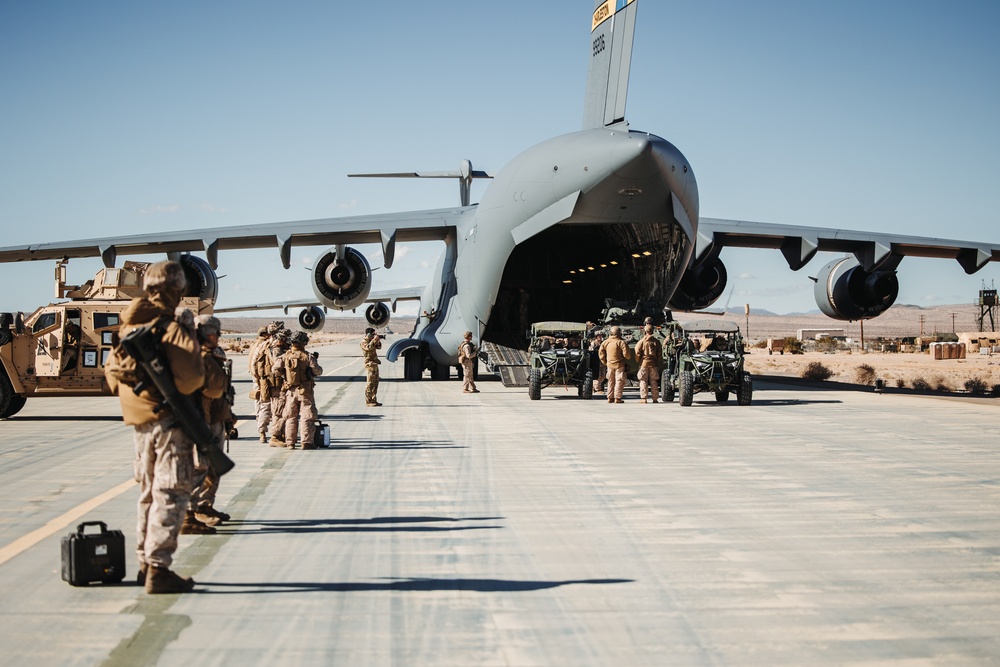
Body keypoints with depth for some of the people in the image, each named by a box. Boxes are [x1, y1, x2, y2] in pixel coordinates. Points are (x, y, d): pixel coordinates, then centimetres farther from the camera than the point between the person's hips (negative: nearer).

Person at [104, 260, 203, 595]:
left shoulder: (129, 326, 9)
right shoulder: (174, 329, -16)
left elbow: (112, 371, 16)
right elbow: (188, 378, -25)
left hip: (139, 422, 8)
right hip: (169, 420, -8)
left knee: (149, 493, 18)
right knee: (171, 495, -3)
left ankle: (145, 563, 25)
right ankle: (158, 569, -4)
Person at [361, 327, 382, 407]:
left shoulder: (371, 341, 18)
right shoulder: (363, 342, -8)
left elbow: (379, 347, 23)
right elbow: (368, 347, -28)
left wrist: (378, 340, 6)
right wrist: (374, 340, -24)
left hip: (375, 364, 10)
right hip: (370, 364, -10)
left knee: (375, 383, 12)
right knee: (370, 383, -9)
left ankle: (373, 400, 17)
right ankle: (368, 402, -8)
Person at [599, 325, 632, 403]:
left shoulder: (605, 343, 4)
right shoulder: (621, 342, -13)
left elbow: (601, 353, 9)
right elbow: (626, 354, -15)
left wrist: (605, 362, 18)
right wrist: (629, 356, 7)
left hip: (609, 364, 5)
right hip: (619, 365, -5)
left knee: (611, 381, 15)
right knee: (619, 381, 1)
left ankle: (610, 398, 16)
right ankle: (617, 398, -3)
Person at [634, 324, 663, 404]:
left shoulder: (641, 342, -6)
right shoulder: (656, 342, 3)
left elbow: (637, 353, -5)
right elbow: (660, 354, 7)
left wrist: (638, 361, 11)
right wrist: (658, 363, 18)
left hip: (644, 363, -3)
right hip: (654, 364, 3)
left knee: (643, 381, 3)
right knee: (654, 381, 9)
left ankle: (643, 398, -3)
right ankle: (655, 398, 10)